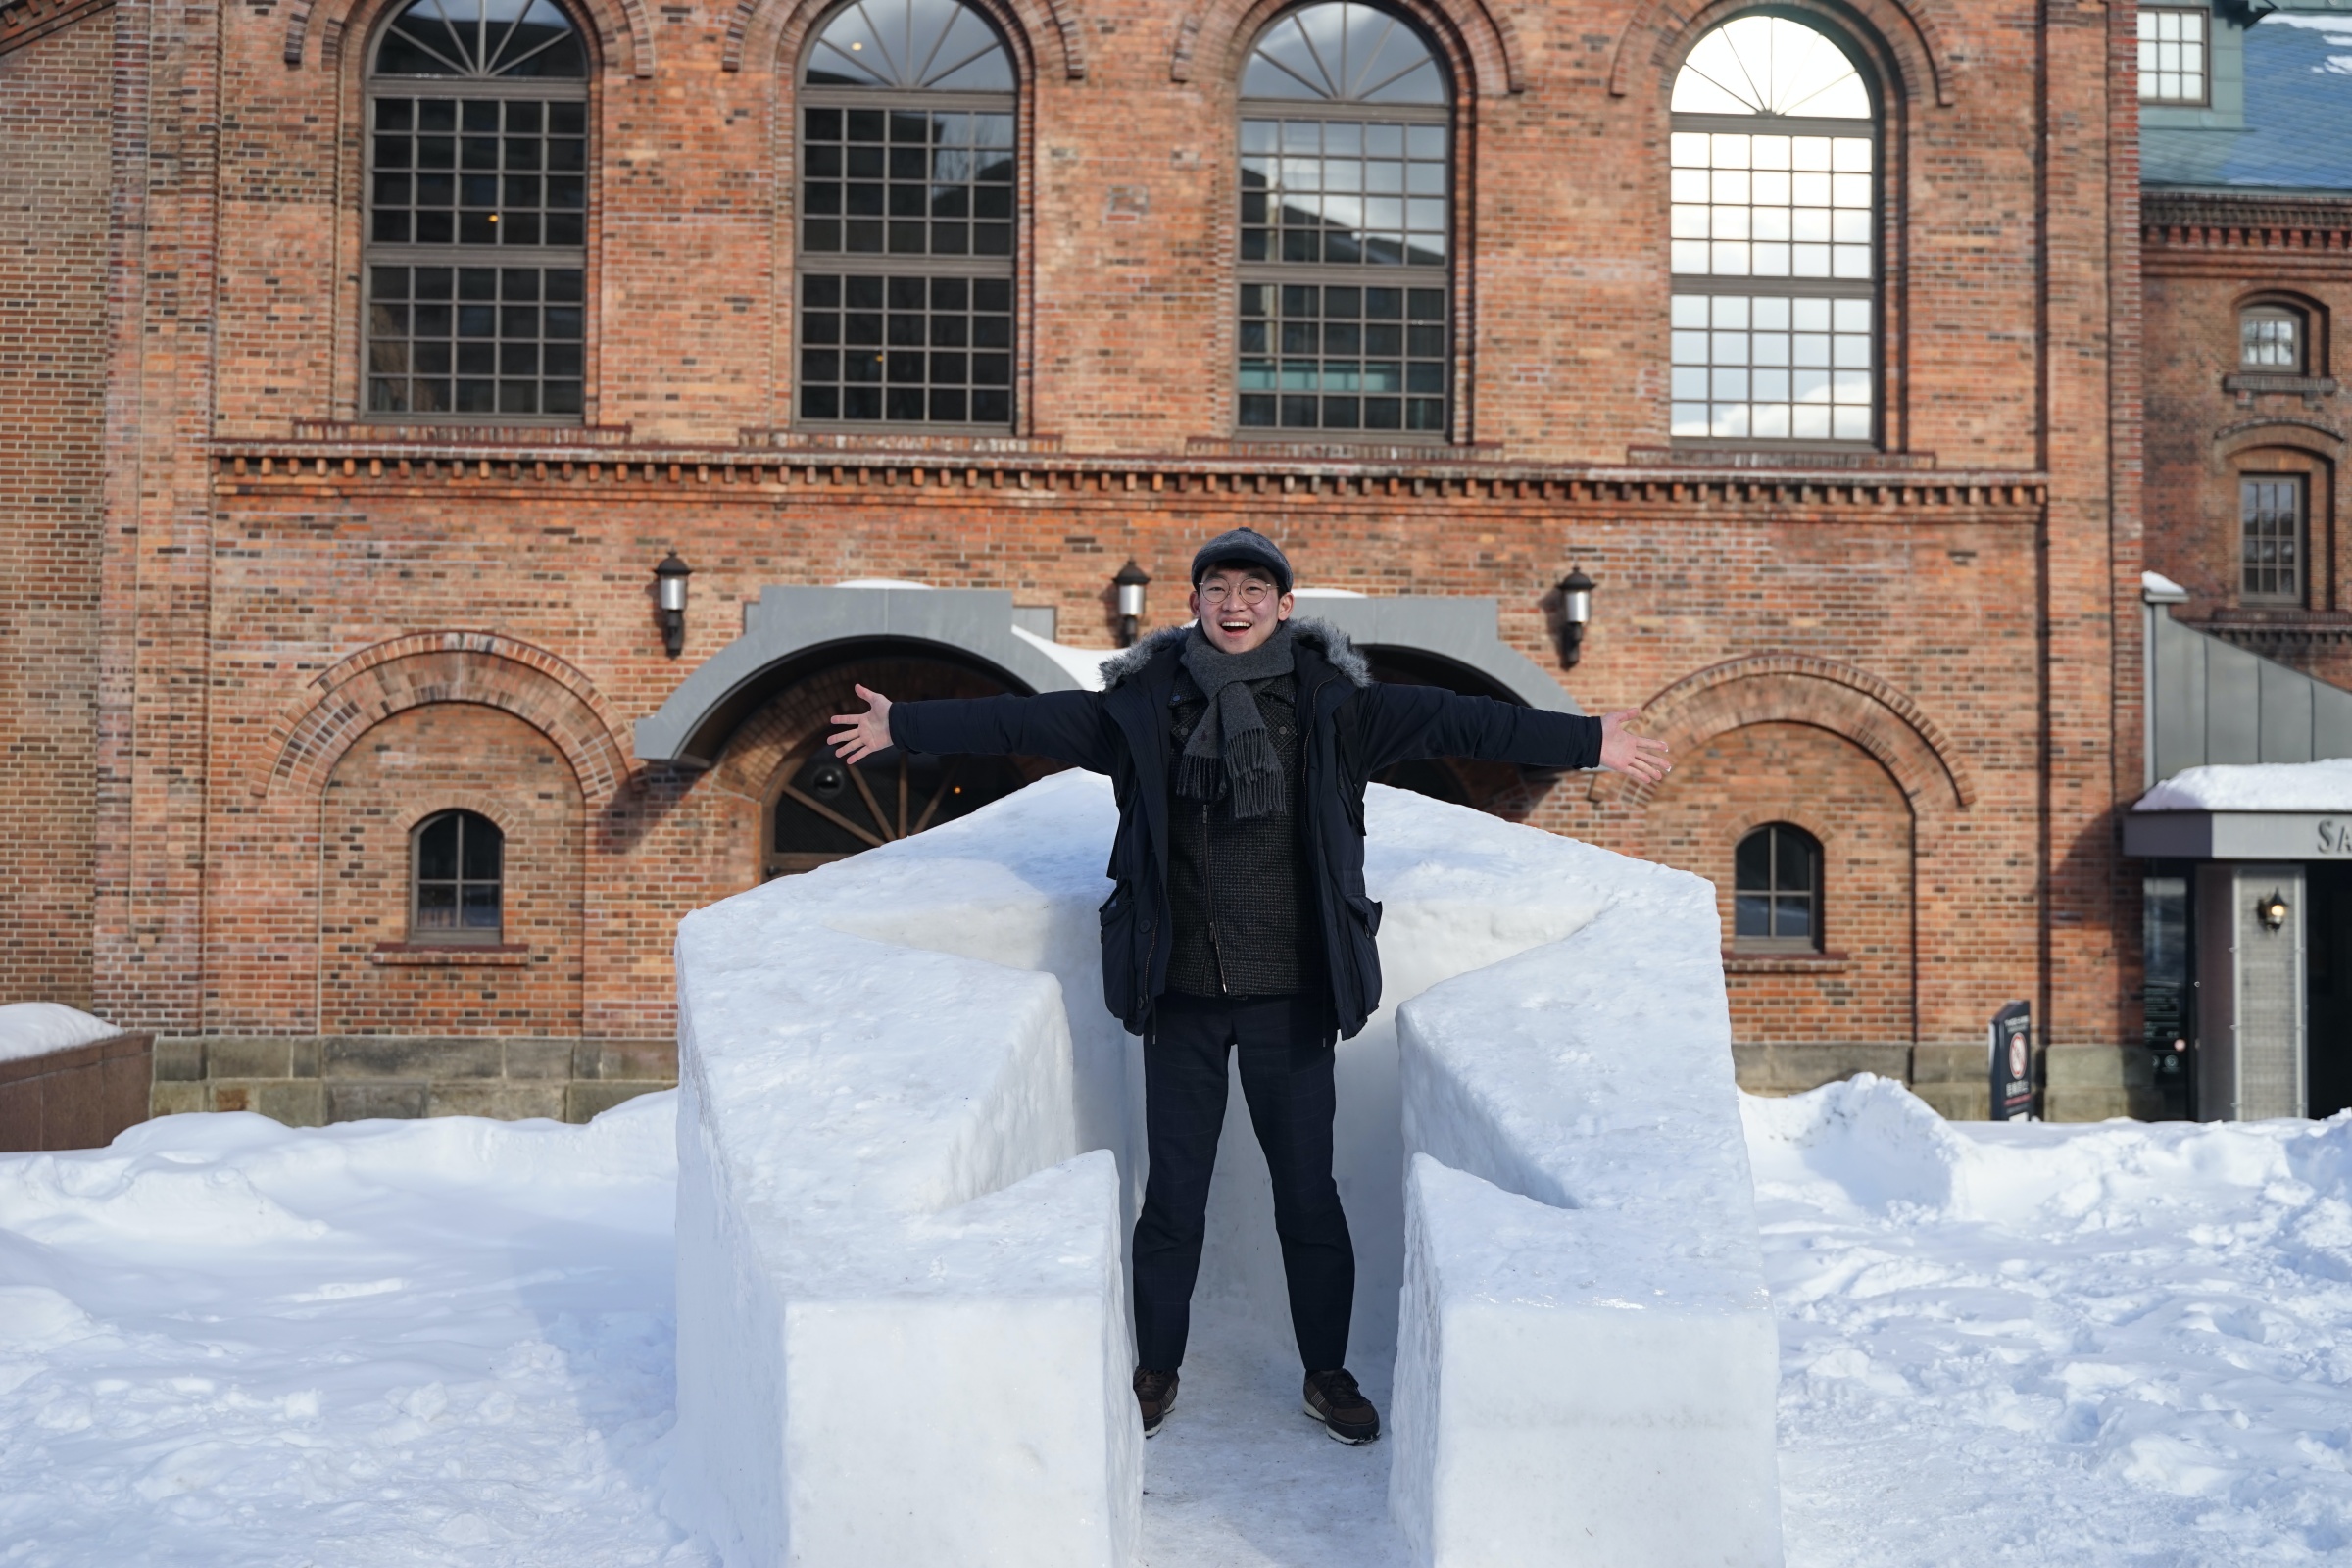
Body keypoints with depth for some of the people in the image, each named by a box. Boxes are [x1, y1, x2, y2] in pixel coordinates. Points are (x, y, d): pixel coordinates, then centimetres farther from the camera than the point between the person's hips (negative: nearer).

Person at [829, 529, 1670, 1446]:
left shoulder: (1332, 704, -2)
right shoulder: (1143, 701, 1)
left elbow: (1456, 721, -2)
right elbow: (1023, 721, 9)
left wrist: (1586, 742, -5)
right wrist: (904, 726, 12)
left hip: (1290, 993, -1)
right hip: (1182, 991, 1)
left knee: (1307, 1190, 8)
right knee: (1172, 1191, 10)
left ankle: (1327, 1374, 26)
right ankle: (1156, 1371, 27)